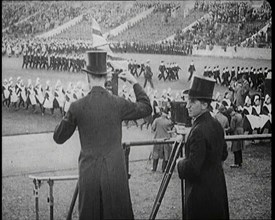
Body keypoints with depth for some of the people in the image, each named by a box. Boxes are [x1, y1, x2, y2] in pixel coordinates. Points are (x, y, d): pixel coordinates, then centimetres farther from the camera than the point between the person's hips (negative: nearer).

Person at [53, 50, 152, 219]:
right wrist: (135, 82, 18)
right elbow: (146, 108, 12)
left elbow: (59, 138, 5)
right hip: (115, 173, 0)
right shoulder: (118, 104, -6)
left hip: (88, 174, 1)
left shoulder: (77, 107, -5)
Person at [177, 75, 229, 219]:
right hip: (218, 189, 9)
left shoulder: (199, 131, -25)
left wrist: (180, 163, -6)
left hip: (201, 193, -9)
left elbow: (192, 168, -26)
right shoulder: (217, 125, 3)